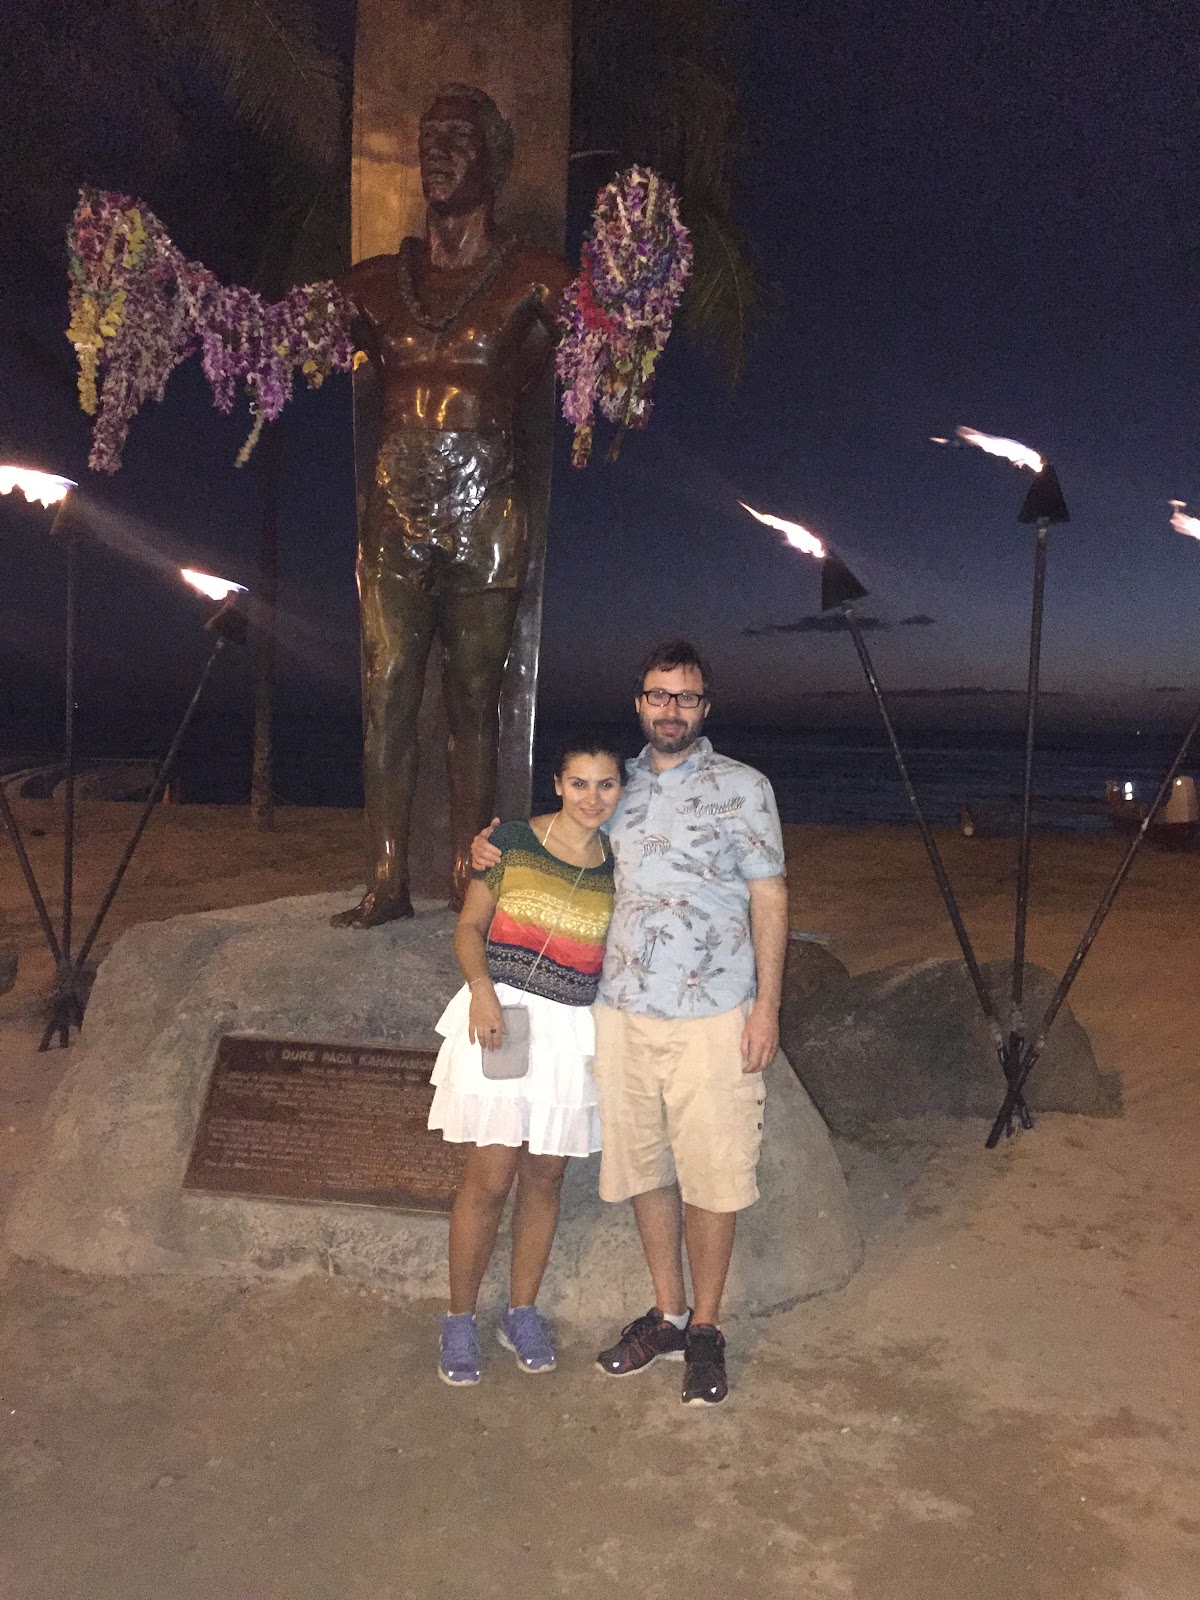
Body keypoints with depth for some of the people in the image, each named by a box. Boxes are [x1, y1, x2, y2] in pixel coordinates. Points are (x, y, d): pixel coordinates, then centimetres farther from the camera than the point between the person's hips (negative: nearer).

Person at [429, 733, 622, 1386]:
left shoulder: (617, 867, 5)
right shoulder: (513, 841, -3)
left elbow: (612, 956, 13)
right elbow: (469, 926, 0)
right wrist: (482, 989, -17)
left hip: (572, 1032, 3)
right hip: (500, 1021, -3)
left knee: (544, 1178, 12)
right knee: (490, 1179, -1)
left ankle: (522, 1313, 30)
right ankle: (459, 1320, 18)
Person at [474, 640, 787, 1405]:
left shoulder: (743, 787, -2)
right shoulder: (618, 785, 10)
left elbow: (769, 899, -2)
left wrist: (767, 1005, -9)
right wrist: (491, 846, 6)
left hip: (713, 1017, -4)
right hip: (624, 1012, 4)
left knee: (711, 1175, 4)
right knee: (645, 1167, 13)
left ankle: (706, 1328, 23)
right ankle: (667, 1314, 31)